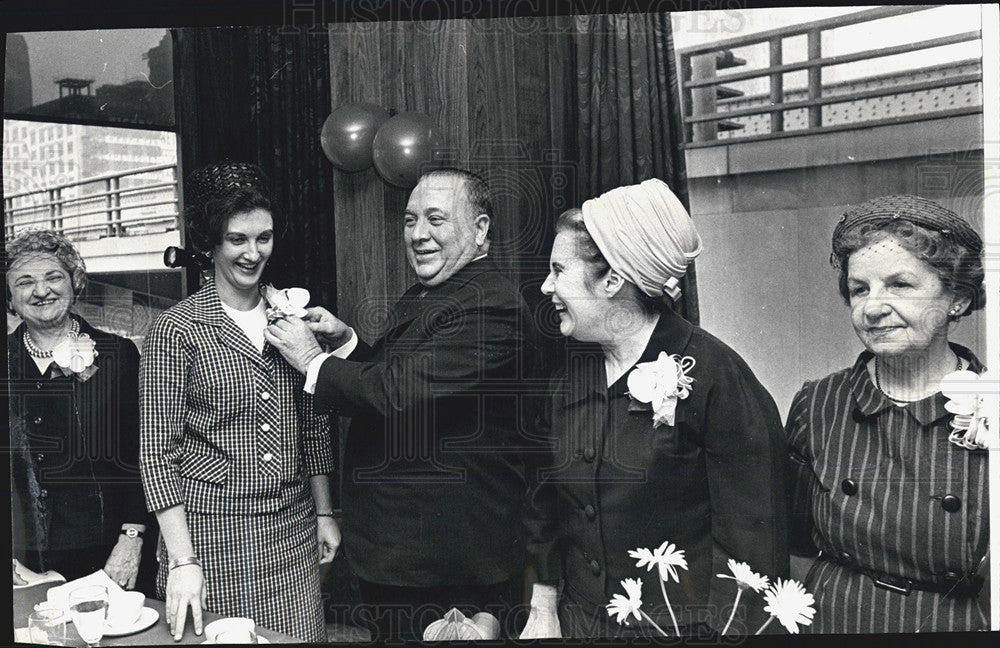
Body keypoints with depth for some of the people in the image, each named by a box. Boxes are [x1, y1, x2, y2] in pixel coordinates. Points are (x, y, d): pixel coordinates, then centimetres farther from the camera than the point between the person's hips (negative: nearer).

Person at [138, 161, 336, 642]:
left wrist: (324, 512, 11)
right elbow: (157, 450, -9)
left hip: (292, 531, 4)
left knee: (300, 637, 8)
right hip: (212, 532, -4)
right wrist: (182, 559, -14)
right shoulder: (176, 329, -8)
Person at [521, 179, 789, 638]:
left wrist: (733, 629, -18)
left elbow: (750, 532, -15)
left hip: (685, 624, -5)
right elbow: (544, 503, 8)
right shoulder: (568, 370, 2)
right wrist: (542, 610, 5)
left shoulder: (714, 374, -16)